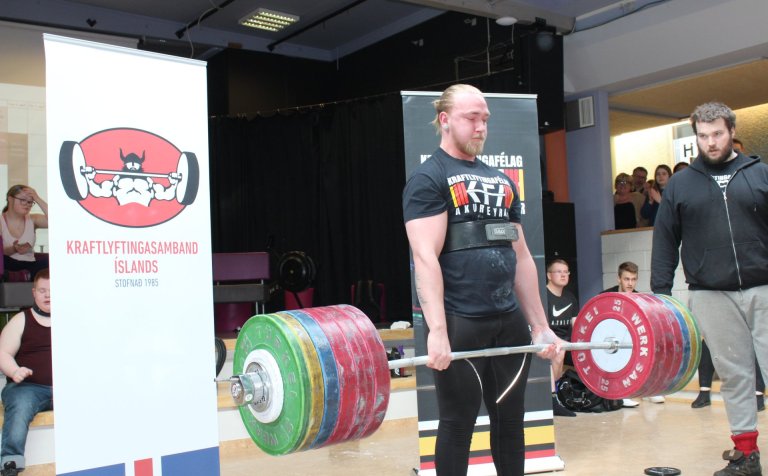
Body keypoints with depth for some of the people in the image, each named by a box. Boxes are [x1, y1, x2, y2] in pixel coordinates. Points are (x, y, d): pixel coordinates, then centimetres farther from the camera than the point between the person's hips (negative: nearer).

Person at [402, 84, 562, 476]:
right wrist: (437, 331, -24)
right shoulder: (429, 179, -3)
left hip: (509, 320, 6)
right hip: (460, 323, -6)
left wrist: (540, 325, 14)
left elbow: (521, 257, 17)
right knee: (458, 422, 4)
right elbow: (426, 258, -14)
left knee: (510, 419, 13)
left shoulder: (501, 181, 17)